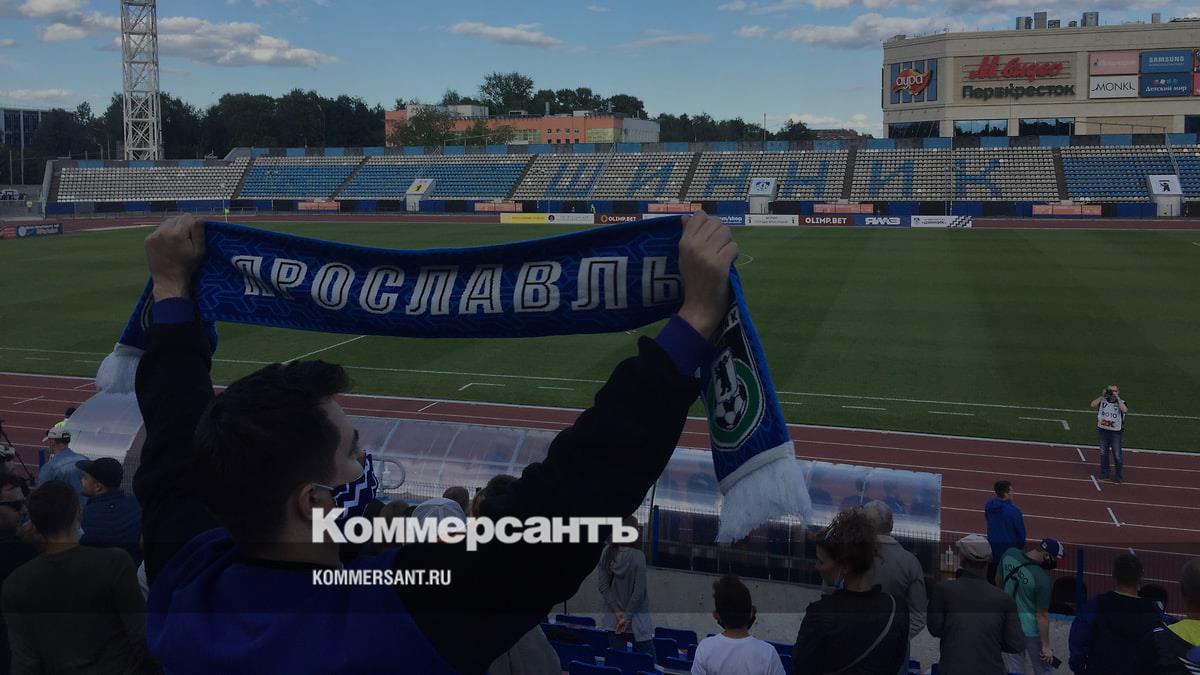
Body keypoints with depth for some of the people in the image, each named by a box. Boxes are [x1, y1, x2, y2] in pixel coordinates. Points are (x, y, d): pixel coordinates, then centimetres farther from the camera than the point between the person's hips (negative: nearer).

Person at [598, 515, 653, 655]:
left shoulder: (606, 553, -4)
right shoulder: (638, 556, -17)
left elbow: (602, 586, -3)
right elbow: (639, 591, -16)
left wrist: (617, 612, -3)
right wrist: (628, 616, -7)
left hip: (612, 620, 4)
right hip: (637, 619, -4)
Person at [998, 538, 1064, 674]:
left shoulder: (1009, 554, -10)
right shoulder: (1042, 579, -24)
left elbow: (998, 580, 8)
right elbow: (1042, 615, -18)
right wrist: (1046, 646, -10)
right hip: (1030, 627, -5)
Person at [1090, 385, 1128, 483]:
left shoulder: (1121, 403, -7)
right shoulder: (1103, 400, -1)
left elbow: (1125, 410, -28)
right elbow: (1093, 405, -15)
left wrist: (1117, 398, -23)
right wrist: (1102, 395, -15)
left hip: (1116, 433, -3)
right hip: (1103, 431, 3)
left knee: (1117, 456, 1)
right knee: (1103, 454, 15)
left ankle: (1119, 475, 16)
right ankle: (1104, 473, 30)